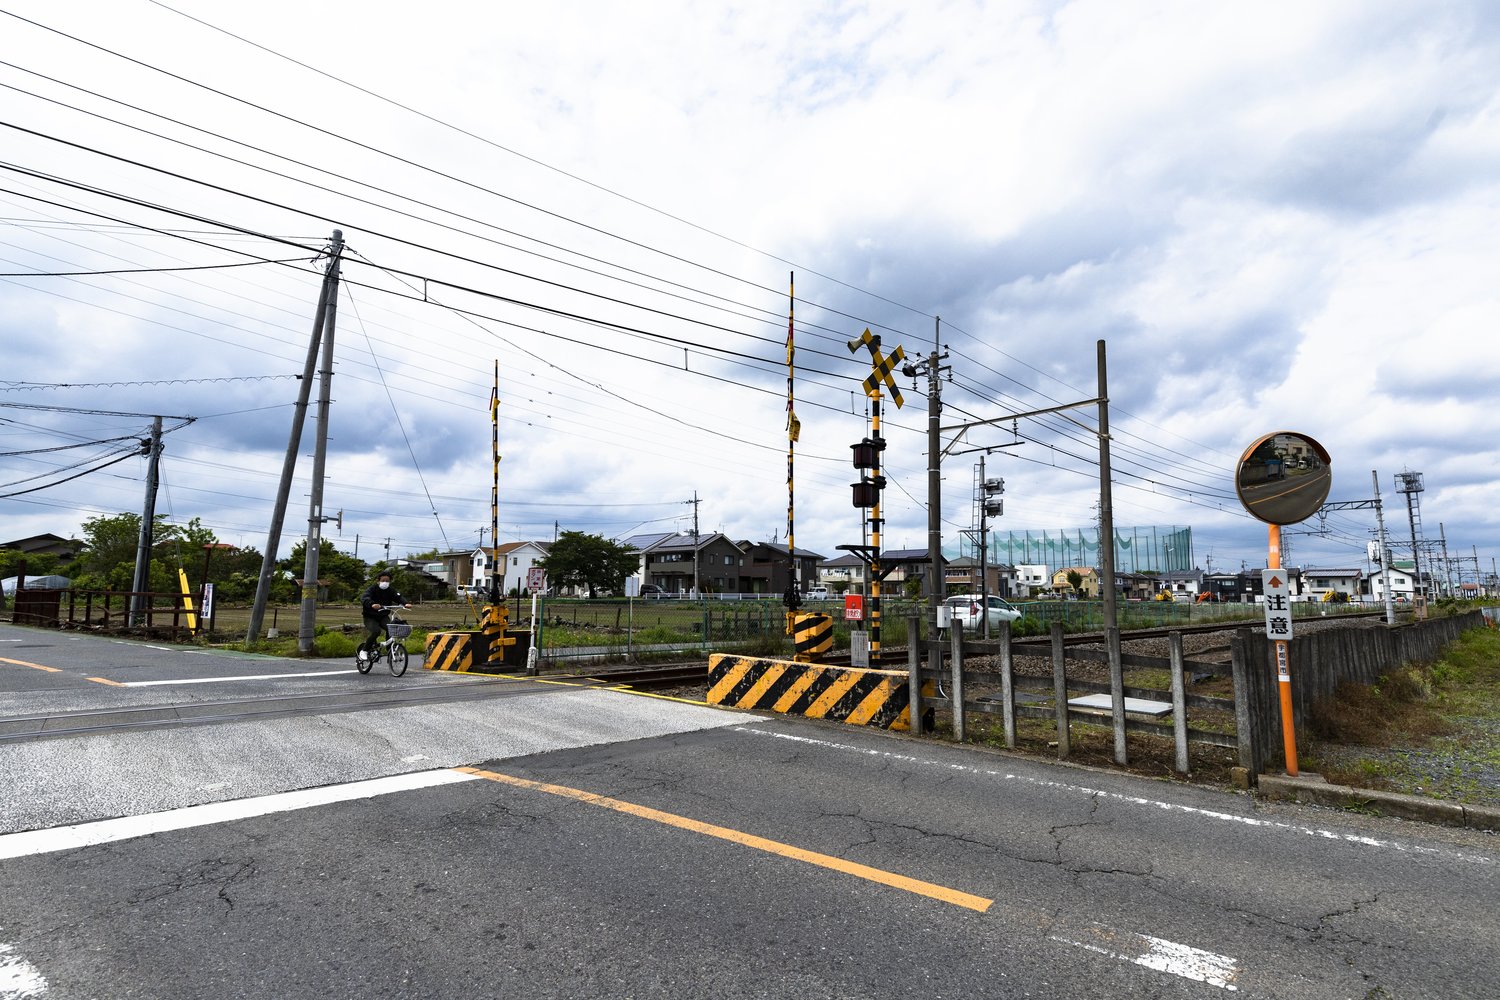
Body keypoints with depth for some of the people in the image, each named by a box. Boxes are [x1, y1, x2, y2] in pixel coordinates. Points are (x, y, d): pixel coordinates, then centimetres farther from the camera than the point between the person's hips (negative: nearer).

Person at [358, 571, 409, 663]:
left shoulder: (390, 590, 0)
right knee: (376, 631, -28)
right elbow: (364, 597, -31)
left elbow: (398, 597, -13)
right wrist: (372, 604, -53)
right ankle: (364, 650, -7)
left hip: (383, 616, 3)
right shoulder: (373, 589, -13)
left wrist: (405, 603, -36)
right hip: (370, 617, -3)